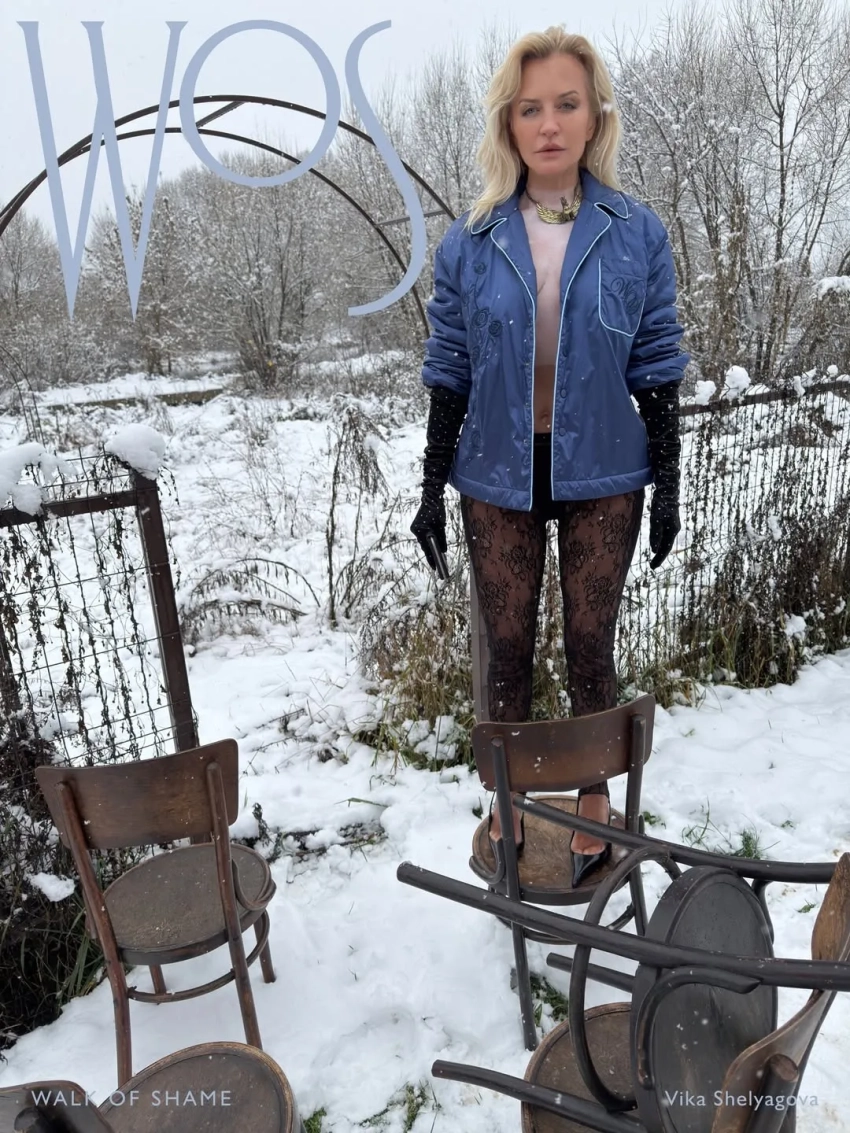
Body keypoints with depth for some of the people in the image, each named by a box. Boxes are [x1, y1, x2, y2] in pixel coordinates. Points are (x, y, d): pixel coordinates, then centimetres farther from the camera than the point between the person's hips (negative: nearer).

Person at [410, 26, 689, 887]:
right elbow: (448, 375, 2)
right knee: (507, 648, 9)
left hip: (602, 475, 0)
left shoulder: (637, 234, -1)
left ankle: (593, 802, 32)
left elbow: (656, 369, 2)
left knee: (589, 646, 9)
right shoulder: (469, 242, -1)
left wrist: (667, 482, 1)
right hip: (499, 477, 1)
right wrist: (432, 487, 0)